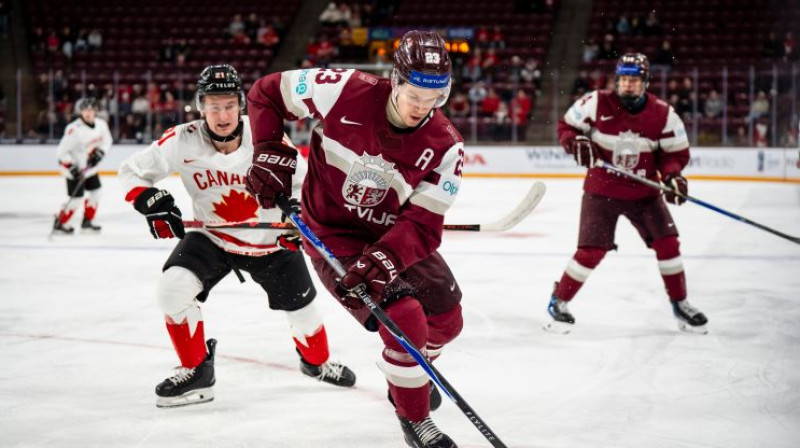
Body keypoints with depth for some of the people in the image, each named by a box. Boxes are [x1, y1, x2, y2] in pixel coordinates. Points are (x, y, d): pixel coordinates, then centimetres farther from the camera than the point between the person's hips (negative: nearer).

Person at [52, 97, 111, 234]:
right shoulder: (74, 129, -29)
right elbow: (61, 151, -25)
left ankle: (87, 222, 28)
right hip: (74, 167, -7)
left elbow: (107, 140, 8)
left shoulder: (101, 124, -9)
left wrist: (99, 153, -10)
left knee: (95, 192, 12)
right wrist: (71, 167, -29)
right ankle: (59, 224, 5)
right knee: (76, 198, -9)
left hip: (90, 167, 7)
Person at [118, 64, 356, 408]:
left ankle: (316, 361, 42)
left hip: (270, 239, 0)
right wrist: (152, 202, -25)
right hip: (211, 236, 0)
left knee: (301, 305, 7)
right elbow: (132, 171, -8)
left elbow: (301, 180, -4)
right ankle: (196, 371, -3)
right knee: (173, 288, -22)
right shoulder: (183, 142, -20)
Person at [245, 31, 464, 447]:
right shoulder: (347, 92, -25)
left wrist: (383, 259, -40)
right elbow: (267, 93, -11)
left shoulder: (445, 145, -18)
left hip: (394, 235, 5)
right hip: (334, 236, -5)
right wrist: (271, 155, -19)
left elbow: (422, 224, -23)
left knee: (446, 321, 14)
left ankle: (410, 379, 47)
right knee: (408, 324, -19)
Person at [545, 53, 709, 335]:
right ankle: (559, 301, 10)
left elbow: (675, 151, 1)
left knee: (667, 243, -4)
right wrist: (576, 143, -21)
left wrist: (672, 175, -18)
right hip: (601, 190, -2)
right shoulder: (596, 103, -12)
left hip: (644, 192, 2)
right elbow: (567, 126, 0)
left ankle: (680, 304, 14)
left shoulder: (663, 114, -7)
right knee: (591, 251, -10)